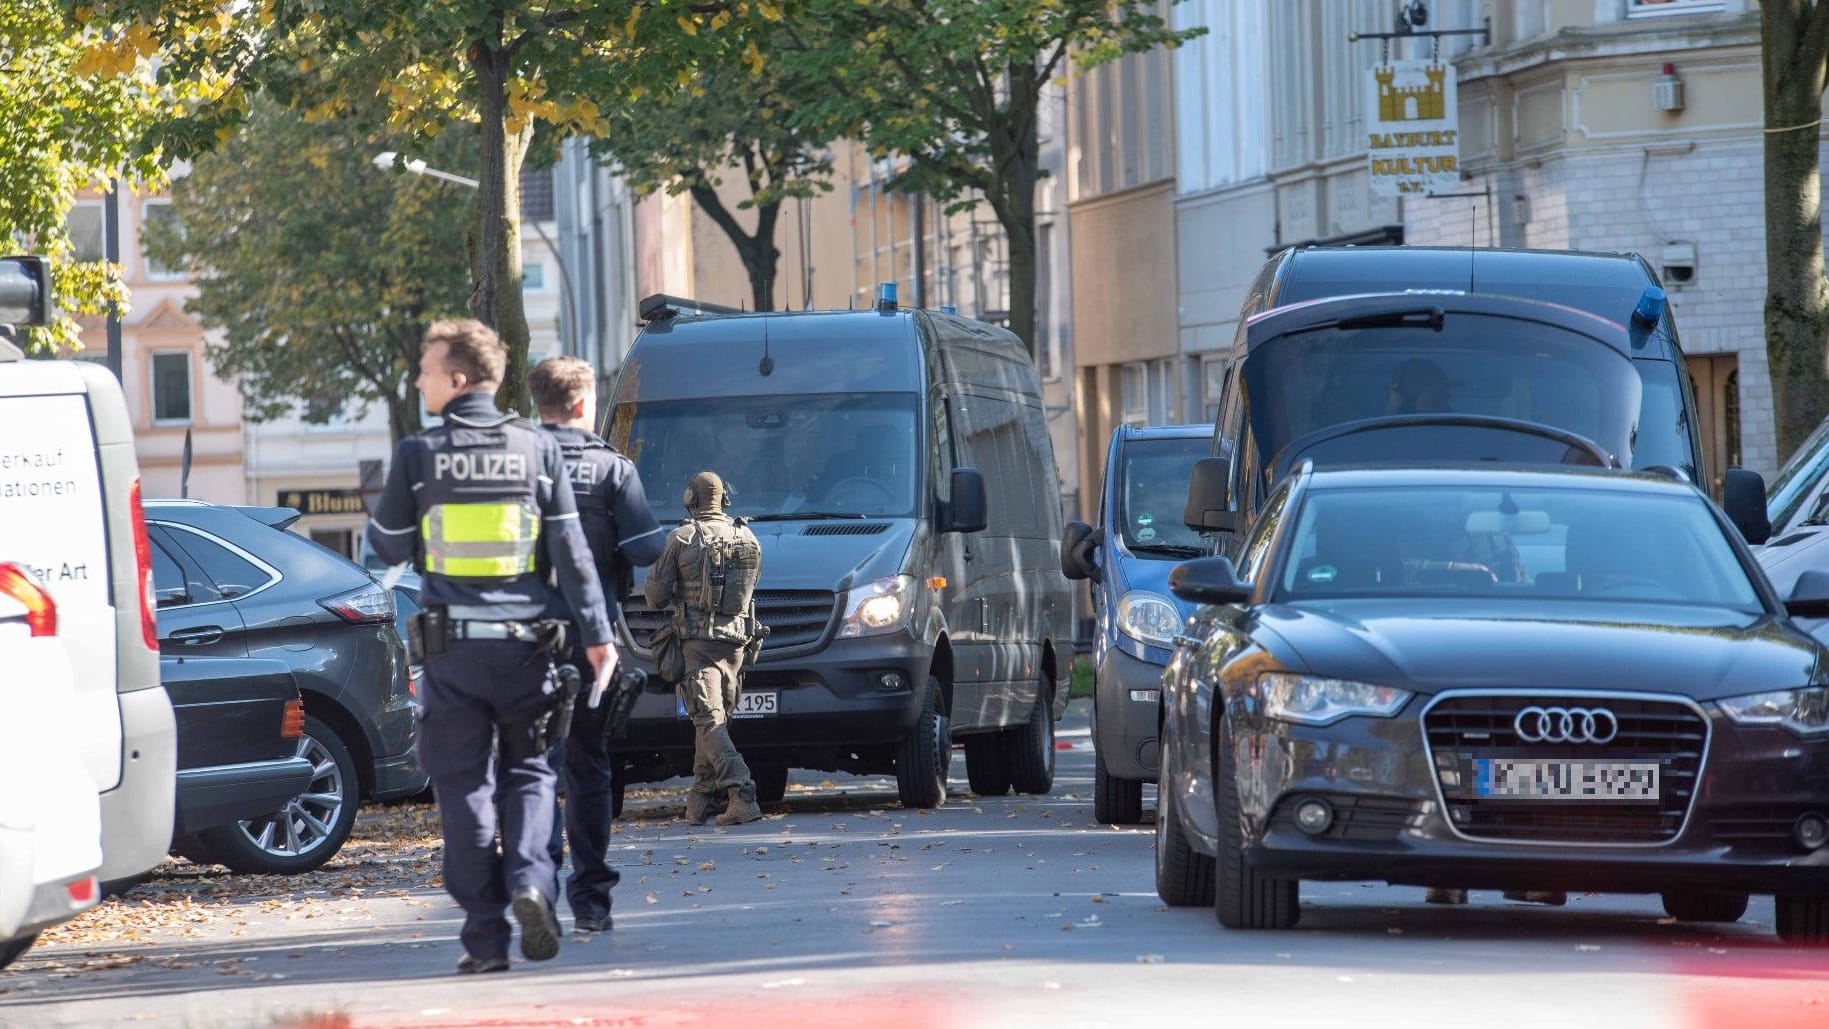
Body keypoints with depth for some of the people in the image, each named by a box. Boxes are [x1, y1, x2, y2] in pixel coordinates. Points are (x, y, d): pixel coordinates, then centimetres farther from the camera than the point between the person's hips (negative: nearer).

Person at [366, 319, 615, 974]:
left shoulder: (419, 455, -4)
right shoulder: (537, 448, 0)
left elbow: (390, 548, 4)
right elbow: (571, 551, 0)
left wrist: (376, 518, 26)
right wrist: (595, 632, 3)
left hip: (451, 644, -1)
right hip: (522, 639, 1)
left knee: (463, 783, 5)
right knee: (528, 769, 14)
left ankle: (485, 936, 1)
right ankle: (530, 878, -12)